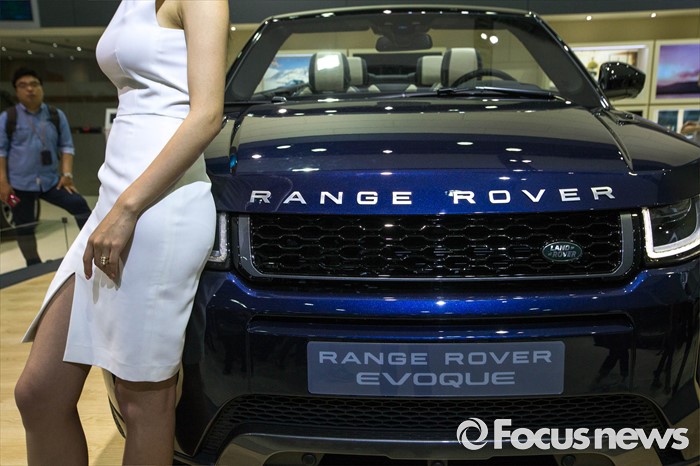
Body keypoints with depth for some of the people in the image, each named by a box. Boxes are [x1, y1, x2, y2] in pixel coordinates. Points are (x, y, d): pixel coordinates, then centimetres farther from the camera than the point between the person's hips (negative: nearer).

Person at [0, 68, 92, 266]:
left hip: (51, 180, 2)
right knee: (24, 227, 5)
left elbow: (66, 146, 6)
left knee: (79, 204, -12)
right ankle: (34, 266, 19)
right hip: (20, 183, -1)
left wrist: (67, 174, -5)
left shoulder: (56, 115, 5)